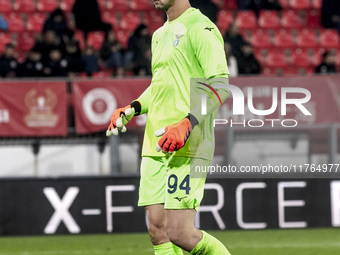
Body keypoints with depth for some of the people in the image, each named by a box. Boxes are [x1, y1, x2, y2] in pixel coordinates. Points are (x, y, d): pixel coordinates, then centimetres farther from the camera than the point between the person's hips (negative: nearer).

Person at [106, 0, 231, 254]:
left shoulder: (201, 28, -8)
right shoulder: (160, 35, 20)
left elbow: (220, 86, -15)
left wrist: (187, 124, -26)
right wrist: (132, 109, 14)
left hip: (188, 147, -9)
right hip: (155, 147, 9)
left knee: (179, 233, -14)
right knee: (157, 230, 2)